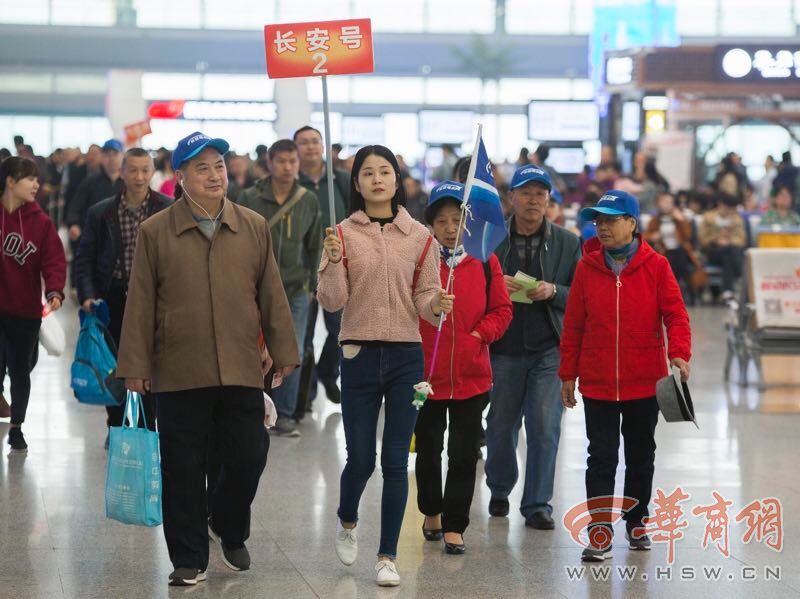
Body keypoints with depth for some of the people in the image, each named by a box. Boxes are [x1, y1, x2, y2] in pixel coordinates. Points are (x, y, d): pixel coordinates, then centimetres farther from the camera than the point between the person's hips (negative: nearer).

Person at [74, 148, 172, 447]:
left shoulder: (169, 211, -3)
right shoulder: (100, 213, 2)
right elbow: (84, 259, 4)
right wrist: (87, 296, -8)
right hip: (113, 298, 2)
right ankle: (116, 428, 24)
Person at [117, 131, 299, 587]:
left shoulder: (254, 228, 7)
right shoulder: (156, 232, 1)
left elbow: (272, 294, 10)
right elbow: (140, 304, 1)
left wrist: (284, 352, 7)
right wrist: (135, 366, -1)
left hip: (242, 371, 2)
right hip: (179, 375, -1)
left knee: (248, 459, 4)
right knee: (184, 471, 4)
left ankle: (230, 531, 32)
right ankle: (189, 559, 16)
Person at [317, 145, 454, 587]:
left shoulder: (418, 237, 3)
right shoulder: (342, 234, 0)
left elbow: (424, 300, 5)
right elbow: (331, 301, -5)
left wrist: (437, 304, -16)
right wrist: (334, 261, -21)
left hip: (405, 356, 1)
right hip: (359, 355, -1)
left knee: (396, 461, 1)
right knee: (361, 458, 4)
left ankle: (387, 556, 9)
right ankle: (346, 522, 36)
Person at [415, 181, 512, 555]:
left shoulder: (484, 261, 1)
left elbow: (501, 309, 7)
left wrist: (480, 333, -8)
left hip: (472, 374, 1)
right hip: (426, 372, -1)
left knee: (464, 454, 1)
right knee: (428, 450, 14)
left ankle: (454, 525, 9)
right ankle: (431, 512, 35)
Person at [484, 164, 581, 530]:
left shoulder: (567, 243, 4)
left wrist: (554, 292, -15)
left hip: (549, 349, 0)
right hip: (503, 349, 0)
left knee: (545, 428, -5)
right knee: (501, 425, 12)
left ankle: (538, 504, 6)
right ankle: (499, 491, 34)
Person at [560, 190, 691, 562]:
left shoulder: (655, 266, -4)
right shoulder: (587, 267, 0)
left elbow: (675, 314, -7)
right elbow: (573, 324, 3)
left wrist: (679, 353, -24)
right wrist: (568, 374, 3)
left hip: (644, 382, 0)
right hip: (597, 384, 0)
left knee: (641, 456, 13)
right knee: (601, 457, -1)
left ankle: (637, 523, 28)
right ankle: (600, 532, 1)